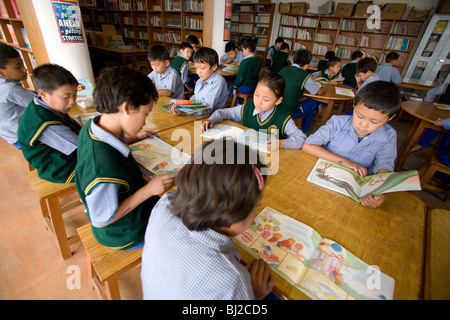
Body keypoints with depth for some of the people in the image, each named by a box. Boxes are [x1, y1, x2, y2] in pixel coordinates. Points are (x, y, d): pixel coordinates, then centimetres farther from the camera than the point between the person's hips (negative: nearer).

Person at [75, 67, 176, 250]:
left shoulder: (92, 126, -13)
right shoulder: (104, 166, -42)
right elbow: (101, 219, -28)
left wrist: (134, 138, 5)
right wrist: (148, 190, -28)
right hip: (125, 234, -8)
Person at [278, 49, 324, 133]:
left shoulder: (283, 69, 2)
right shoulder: (305, 75, -13)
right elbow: (319, 92, 3)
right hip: (290, 113, -5)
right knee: (313, 102, 20)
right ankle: (303, 131, 33)